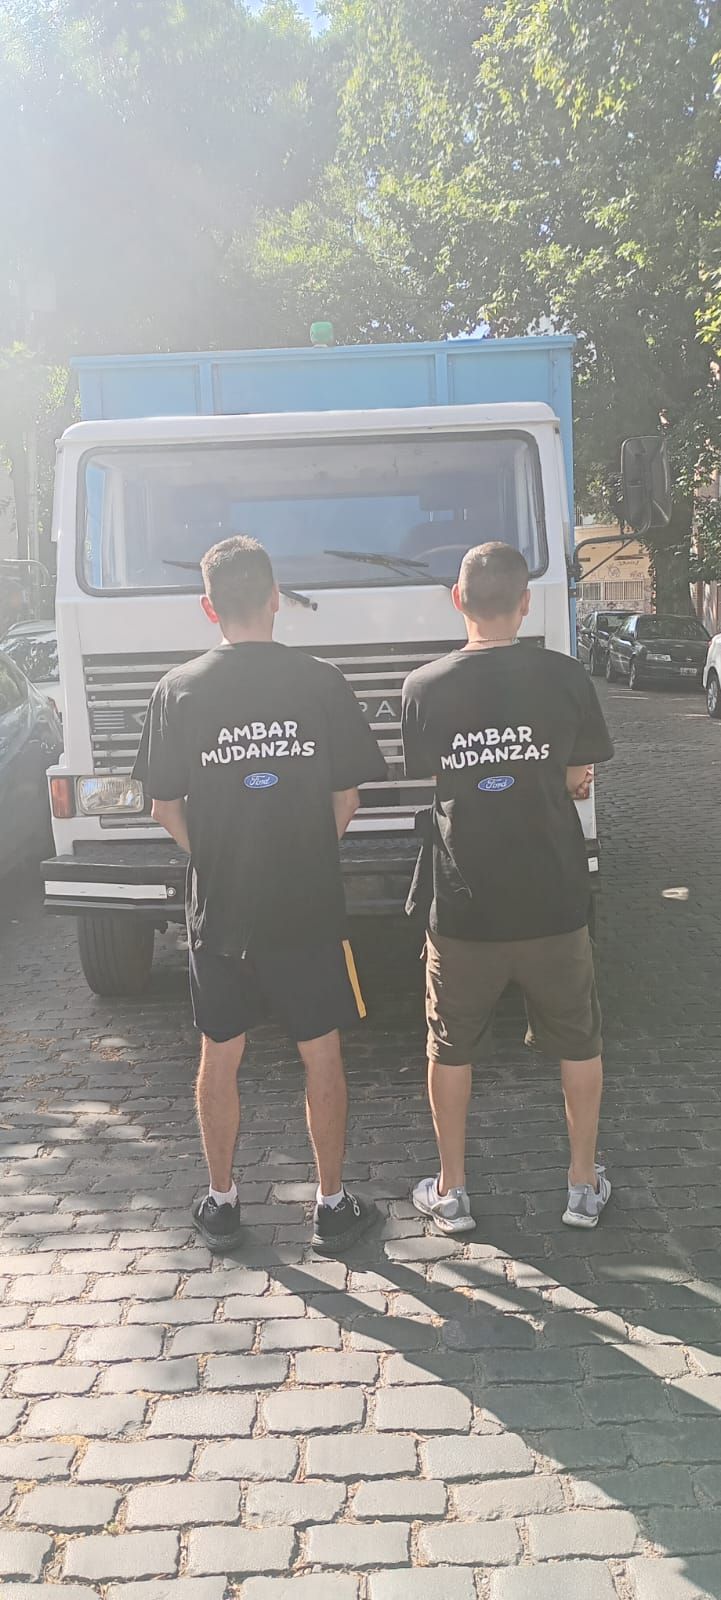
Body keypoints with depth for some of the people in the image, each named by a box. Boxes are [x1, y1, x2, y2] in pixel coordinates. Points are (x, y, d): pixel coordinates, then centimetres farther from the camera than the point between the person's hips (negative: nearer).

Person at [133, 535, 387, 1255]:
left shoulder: (178, 689, -6)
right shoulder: (321, 682, -7)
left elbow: (164, 805, 0)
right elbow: (346, 801, -3)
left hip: (217, 908, 1)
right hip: (309, 906, -1)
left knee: (220, 1058, 15)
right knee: (322, 1056, 12)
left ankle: (221, 1205, 27)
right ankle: (332, 1206, 22)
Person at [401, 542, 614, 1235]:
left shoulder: (424, 687, -8)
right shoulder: (564, 677, -8)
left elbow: (429, 779, 3)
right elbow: (577, 778, 1)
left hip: (463, 906, 0)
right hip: (554, 900, 0)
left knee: (450, 1048, 17)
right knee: (579, 1043, 19)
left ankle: (451, 1191, 28)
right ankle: (584, 1184, 30)